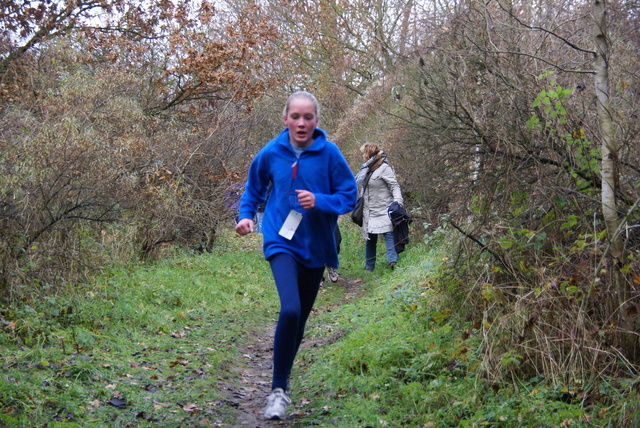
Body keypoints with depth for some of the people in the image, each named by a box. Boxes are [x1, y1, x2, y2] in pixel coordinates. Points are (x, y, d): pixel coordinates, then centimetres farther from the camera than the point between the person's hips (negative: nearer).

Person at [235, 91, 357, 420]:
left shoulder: (329, 153, -9)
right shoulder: (271, 153, -5)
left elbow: (349, 195, -5)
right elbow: (254, 187, 12)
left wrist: (319, 201, -21)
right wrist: (246, 215, -2)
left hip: (315, 246, 2)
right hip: (282, 242, -2)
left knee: (300, 317, 15)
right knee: (290, 310, -24)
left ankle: (283, 378, 38)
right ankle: (278, 390, -10)